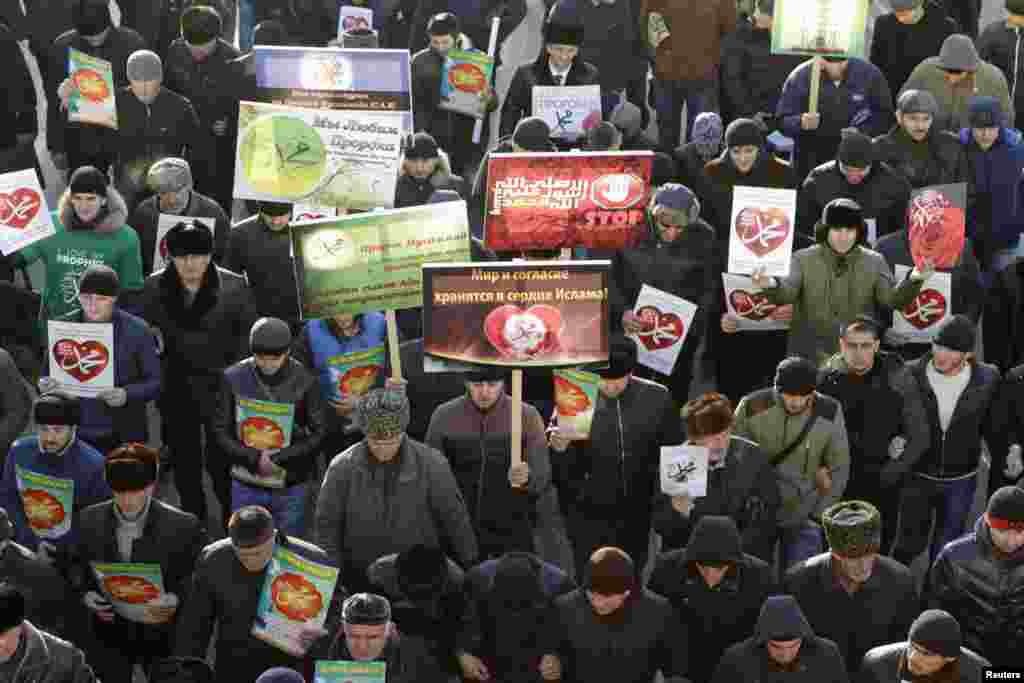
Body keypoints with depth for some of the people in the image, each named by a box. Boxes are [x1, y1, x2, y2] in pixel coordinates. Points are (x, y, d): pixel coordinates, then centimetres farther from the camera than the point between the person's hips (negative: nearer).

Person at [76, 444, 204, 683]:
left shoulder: (182, 526, -14)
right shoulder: (90, 520, -4)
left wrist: (175, 600, -23)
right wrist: (88, 596, -12)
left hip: (163, 633, -2)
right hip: (110, 633, 2)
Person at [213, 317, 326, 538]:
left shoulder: (304, 381, -10)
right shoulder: (234, 377, -6)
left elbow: (318, 433, -5)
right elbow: (221, 429, -2)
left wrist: (279, 458, -17)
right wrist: (253, 458, -17)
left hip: (290, 486, -1)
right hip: (246, 484, 1)